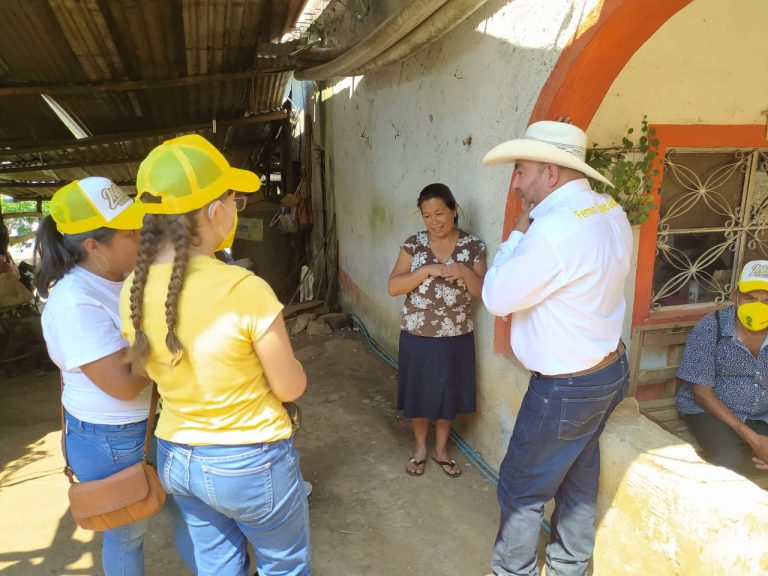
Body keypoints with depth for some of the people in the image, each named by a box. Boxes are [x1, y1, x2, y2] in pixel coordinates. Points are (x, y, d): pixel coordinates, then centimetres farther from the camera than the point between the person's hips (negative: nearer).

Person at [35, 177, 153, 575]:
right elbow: (124, 383, -30)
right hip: (113, 441, -8)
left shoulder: (126, 274, -2)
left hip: (157, 422, 8)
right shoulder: (74, 302, -27)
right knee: (127, 532, 16)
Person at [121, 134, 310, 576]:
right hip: (249, 462, -6)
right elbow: (291, 387, -15)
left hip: (176, 457, 6)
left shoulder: (133, 291, -8)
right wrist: (283, 364, 4)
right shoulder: (244, 289, -27)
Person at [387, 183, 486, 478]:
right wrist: (427, 270, -24)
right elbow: (393, 287, -12)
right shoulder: (413, 244, -5)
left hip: (455, 337, 1)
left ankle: (441, 449, 38)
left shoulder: (473, 246, -4)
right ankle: (419, 447, 37)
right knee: (418, 394, 14)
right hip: (417, 336, 0)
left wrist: (463, 271, -24)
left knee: (448, 394, 15)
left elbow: (482, 292, -5)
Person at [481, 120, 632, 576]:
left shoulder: (553, 230, -29)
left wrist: (518, 233, -9)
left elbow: (497, 298, -18)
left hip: (566, 388, -9)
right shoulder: (610, 212, 0)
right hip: (609, 370, 9)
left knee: (521, 490, 11)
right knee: (579, 478, 25)